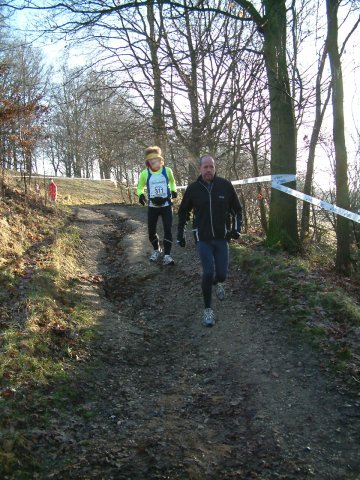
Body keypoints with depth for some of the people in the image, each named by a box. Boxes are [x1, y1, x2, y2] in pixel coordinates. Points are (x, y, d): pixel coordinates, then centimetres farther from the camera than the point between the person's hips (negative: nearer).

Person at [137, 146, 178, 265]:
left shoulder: (167, 170, -5)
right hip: (152, 206, 1)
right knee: (151, 231, 8)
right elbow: (140, 187, 9)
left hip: (166, 205, -1)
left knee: (168, 230, -8)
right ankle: (156, 250, 34)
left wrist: (174, 190, 0)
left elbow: (172, 182, 17)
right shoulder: (145, 173, -7)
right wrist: (141, 195, -11)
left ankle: (167, 255, -4)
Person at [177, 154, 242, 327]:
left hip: (221, 238, 1)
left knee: (221, 274, 2)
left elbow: (237, 209, 6)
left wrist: (236, 228, -7)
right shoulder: (193, 188, -4)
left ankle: (216, 283, 41)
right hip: (202, 239, -1)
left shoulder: (225, 185, -5)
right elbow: (183, 212, 10)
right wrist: (180, 234, 9)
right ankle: (207, 309, 6)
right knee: (208, 272, -12)